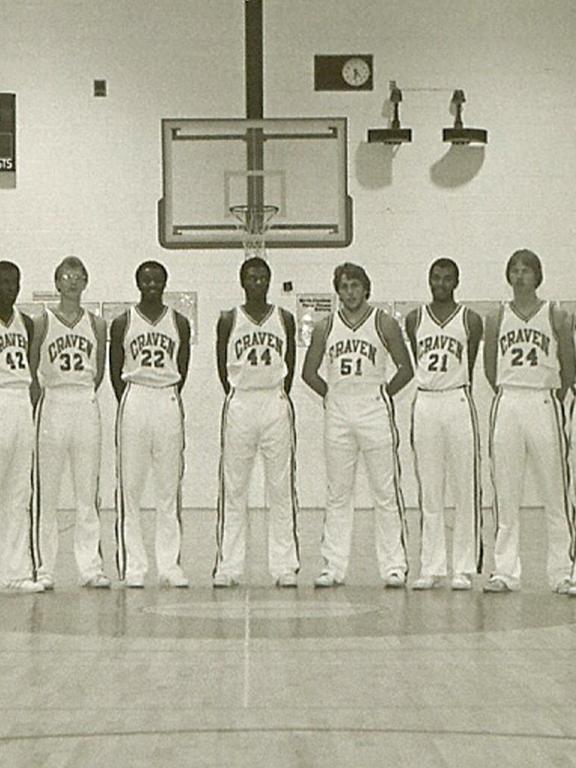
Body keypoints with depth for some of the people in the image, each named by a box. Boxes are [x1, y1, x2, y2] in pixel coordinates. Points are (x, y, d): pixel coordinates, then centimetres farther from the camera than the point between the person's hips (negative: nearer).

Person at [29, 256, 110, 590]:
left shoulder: (97, 324, 9)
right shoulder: (43, 322, 1)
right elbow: (31, 369, 4)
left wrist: (83, 396, 9)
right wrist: (38, 402, 2)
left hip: (87, 405, 2)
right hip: (52, 406, -2)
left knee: (88, 493, 3)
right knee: (47, 493, -1)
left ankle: (91, 566, 7)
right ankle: (44, 567, 5)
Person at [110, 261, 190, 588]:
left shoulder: (179, 323, 8)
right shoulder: (122, 324, 4)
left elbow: (182, 369, 12)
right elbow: (116, 371, 7)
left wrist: (169, 399, 6)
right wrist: (129, 402, 2)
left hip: (169, 404, 1)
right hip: (134, 401, -1)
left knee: (170, 489, 2)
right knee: (130, 488, -2)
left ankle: (170, 565, 6)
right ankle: (133, 566, 3)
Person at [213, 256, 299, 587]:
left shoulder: (285, 318, 6)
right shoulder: (229, 320, 3)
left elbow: (290, 366, 12)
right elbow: (223, 368, 8)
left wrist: (279, 397, 7)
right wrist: (239, 397, 6)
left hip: (277, 403, 1)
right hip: (240, 403, -1)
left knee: (282, 489, 1)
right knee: (233, 489, 1)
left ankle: (285, 566, 6)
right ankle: (228, 565, 6)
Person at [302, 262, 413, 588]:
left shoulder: (384, 323, 1)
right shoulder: (325, 327, 8)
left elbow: (406, 369, 5)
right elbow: (309, 372, 16)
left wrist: (383, 394, 2)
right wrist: (330, 395, 8)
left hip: (375, 411, -3)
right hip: (337, 413, 3)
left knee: (386, 493, -2)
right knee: (337, 494, 5)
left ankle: (394, 565, 2)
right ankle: (334, 566, 9)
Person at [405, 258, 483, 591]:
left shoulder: (470, 320, 2)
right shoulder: (414, 319, 9)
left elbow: (469, 367, 8)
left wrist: (458, 392, 8)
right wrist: (431, 388, 11)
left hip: (458, 401, -2)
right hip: (424, 402, 2)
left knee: (466, 491, -2)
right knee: (429, 494, 4)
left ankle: (465, 567, 4)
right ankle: (431, 567, 9)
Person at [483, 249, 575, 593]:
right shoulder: (497, 319, 8)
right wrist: (511, 394, 11)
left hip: (544, 403, -2)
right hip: (507, 404, 2)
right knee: (506, 496, 2)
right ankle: (506, 571, 7)